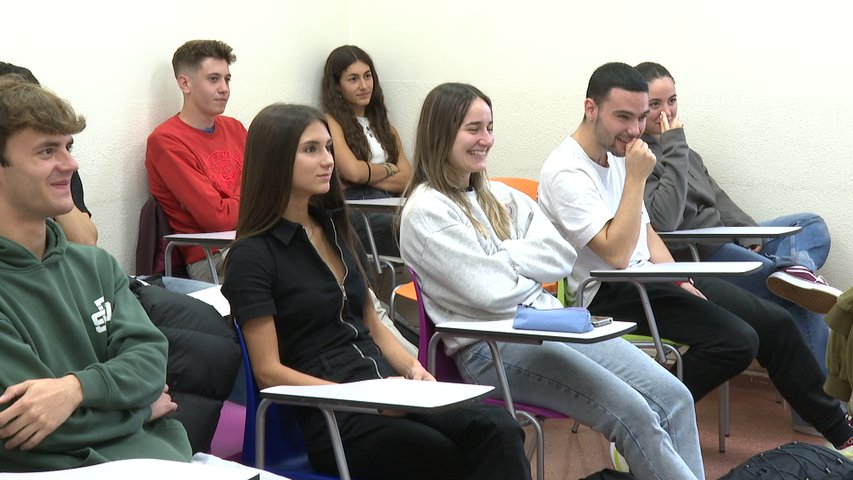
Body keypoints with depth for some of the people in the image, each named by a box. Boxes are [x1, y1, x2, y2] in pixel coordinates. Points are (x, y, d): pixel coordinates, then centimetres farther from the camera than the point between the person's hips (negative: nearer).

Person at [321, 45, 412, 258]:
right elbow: (353, 171, -7)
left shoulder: (385, 127, 27)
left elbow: (407, 179, 13)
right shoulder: (331, 122, 7)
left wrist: (366, 176, -2)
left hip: (391, 204, 6)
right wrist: (389, 169, 10)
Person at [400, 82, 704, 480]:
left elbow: (562, 256, 5)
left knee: (673, 397, -10)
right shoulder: (425, 211, -6)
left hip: (550, 322, 8)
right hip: (489, 348, -8)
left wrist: (502, 255, -6)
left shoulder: (501, 197, 16)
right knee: (632, 413, -23)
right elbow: (492, 292, -14)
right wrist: (531, 269, 4)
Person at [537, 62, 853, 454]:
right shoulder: (566, 173, -18)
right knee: (737, 340, -23)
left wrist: (681, 281, 3)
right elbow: (617, 254, -26)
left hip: (646, 277, 9)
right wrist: (636, 178, -23)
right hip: (608, 296, -9)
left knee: (774, 321, 3)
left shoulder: (617, 154, 10)